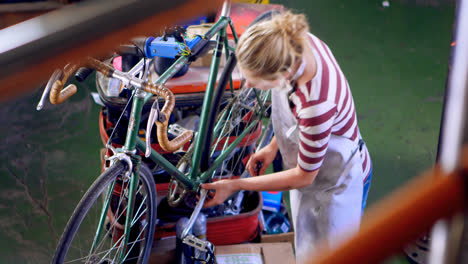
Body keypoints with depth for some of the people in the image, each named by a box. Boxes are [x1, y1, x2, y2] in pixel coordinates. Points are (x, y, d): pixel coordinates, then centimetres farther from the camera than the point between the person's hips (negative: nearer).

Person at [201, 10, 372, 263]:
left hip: (337, 183, -7)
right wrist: (273, 145, 4)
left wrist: (235, 185, -19)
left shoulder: (316, 106, -44)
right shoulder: (298, 43, -23)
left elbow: (303, 176, -25)